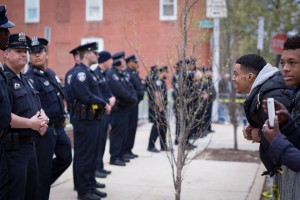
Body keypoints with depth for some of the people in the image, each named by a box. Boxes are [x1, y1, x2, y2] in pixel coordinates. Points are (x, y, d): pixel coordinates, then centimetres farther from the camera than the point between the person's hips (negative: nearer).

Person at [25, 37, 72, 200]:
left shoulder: (51, 73, 12)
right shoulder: (30, 78, -16)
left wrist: (63, 116, 19)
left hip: (58, 126, 9)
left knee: (65, 157, 18)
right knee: (43, 167, 1)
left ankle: (43, 183, 34)